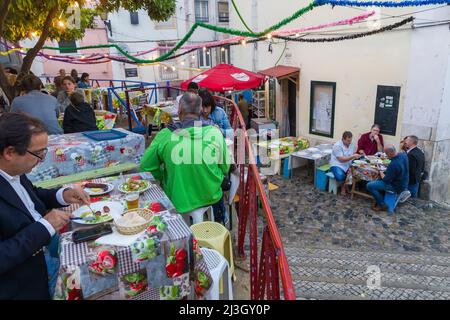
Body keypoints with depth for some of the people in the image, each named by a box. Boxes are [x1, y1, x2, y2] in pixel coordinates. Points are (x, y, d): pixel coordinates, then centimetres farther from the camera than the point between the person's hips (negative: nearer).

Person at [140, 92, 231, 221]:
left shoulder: (165, 135, -16)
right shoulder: (215, 132, -14)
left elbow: (145, 167, -4)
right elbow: (225, 168, -2)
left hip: (178, 202, -1)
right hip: (211, 198, 1)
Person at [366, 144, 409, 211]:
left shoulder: (393, 165, -35)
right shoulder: (403, 154, -9)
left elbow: (386, 180, -23)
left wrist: (380, 172, -6)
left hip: (397, 187, -9)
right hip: (403, 183, 9)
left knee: (369, 185, -10)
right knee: (378, 179, 27)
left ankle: (382, 205, 2)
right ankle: (379, 199, 29)